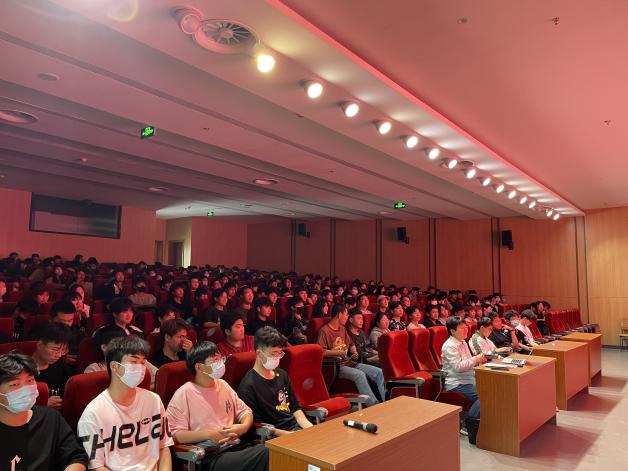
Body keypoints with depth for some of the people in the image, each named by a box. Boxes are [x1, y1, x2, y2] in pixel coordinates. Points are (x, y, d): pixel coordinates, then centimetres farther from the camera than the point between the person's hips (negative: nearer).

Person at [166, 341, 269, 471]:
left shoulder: (223, 385, 16)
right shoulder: (184, 394, -4)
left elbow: (244, 411, 22)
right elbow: (174, 434, -11)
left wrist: (244, 426, -1)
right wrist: (209, 434, -18)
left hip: (235, 447, 7)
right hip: (209, 457, -6)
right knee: (264, 456, -31)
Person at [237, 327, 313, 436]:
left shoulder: (282, 375, 15)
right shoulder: (248, 386, -9)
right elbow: (255, 426, -10)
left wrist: (309, 427, 2)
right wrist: (289, 435, -16)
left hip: (297, 427, 7)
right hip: (277, 437, -7)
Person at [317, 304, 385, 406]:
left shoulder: (342, 329, 20)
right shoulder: (324, 330, -7)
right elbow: (321, 352, -18)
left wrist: (354, 352, 10)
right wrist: (339, 352, -16)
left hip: (350, 363, 8)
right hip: (337, 366, -8)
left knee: (379, 372, -9)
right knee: (359, 374, -35)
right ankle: (374, 405, -33)